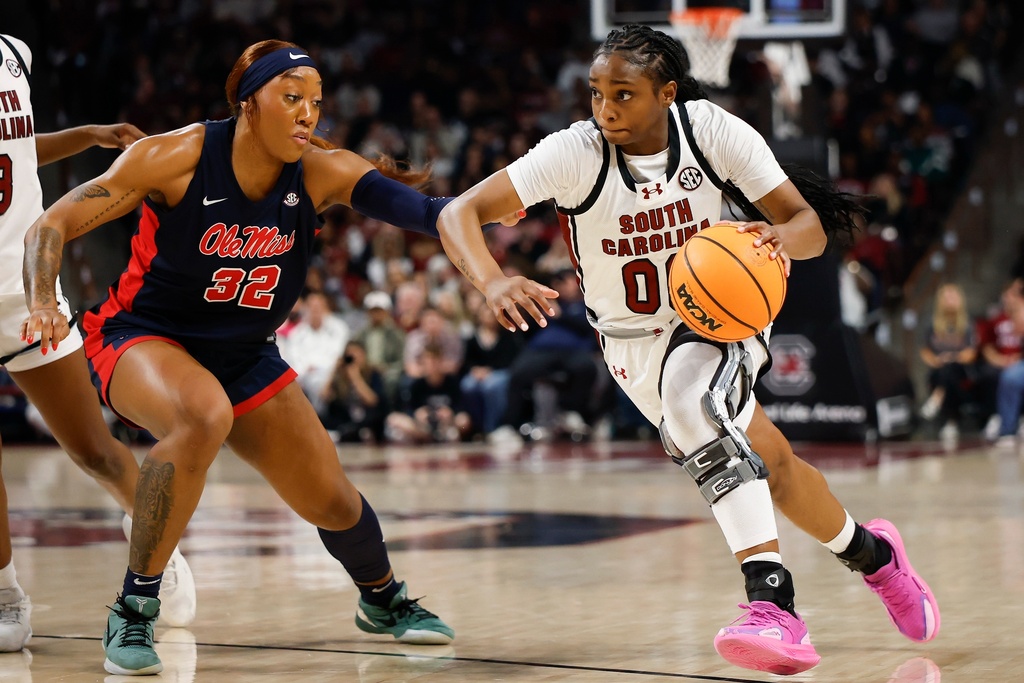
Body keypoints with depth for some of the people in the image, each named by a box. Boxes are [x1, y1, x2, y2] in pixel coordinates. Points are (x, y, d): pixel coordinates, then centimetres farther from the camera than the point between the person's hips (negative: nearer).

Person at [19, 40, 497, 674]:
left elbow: (415, 207, -29)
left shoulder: (321, 173, -14)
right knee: (205, 415, -38)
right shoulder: (177, 157, -22)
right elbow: (52, 225, -19)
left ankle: (384, 599, 42)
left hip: (244, 355, 4)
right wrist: (43, 304, -37)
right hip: (143, 339, -4)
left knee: (331, 500, 5)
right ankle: (134, 610, -24)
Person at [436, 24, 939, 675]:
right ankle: (873, 554, 37)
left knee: (692, 394, -35)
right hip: (636, 342, 2)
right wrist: (493, 281, -50)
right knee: (768, 459, 5)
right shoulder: (576, 152, -24)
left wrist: (782, 237, -42)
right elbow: (459, 213, -30)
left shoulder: (714, 132, -21)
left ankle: (773, 605, -41)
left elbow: (812, 224, -17)